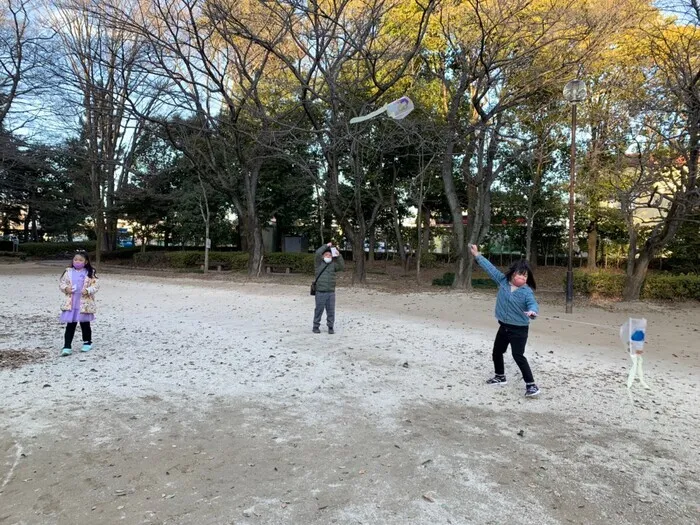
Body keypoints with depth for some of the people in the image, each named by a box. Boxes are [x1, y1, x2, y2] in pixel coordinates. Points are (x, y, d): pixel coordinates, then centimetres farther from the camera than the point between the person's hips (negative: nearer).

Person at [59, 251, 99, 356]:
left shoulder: (90, 273, -3)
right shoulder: (68, 272, 4)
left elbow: (96, 285, -5)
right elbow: (62, 283, 9)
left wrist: (88, 290, -21)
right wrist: (65, 288, -12)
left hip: (84, 303, -1)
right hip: (71, 303, 2)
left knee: (85, 324, 12)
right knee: (70, 325, 1)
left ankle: (87, 342, 30)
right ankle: (67, 346, 3)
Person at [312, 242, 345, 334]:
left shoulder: (333, 265, 10)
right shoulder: (319, 263, 2)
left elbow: (342, 267, -3)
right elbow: (317, 253, -14)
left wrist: (338, 256, -11)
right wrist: (326, 246, -7)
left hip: (331, 292, 3)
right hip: (320, 292, -3)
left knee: (331, 311, 5)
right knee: (319, 310, 3)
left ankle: (330, 327, 14)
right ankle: (316, 326, 15)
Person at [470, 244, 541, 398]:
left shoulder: (527, 292, -17)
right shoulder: (503, 281, -4)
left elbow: (533, 304, -31)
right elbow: (491, 268, 3)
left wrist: (532, 311, -56)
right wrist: (477, 255, 6)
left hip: (519, 329, -7)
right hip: (504, 327, 7)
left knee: (518, 356, -12)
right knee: (497, 352, 19)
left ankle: (531, 385, -3)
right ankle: (500, 377, 41)